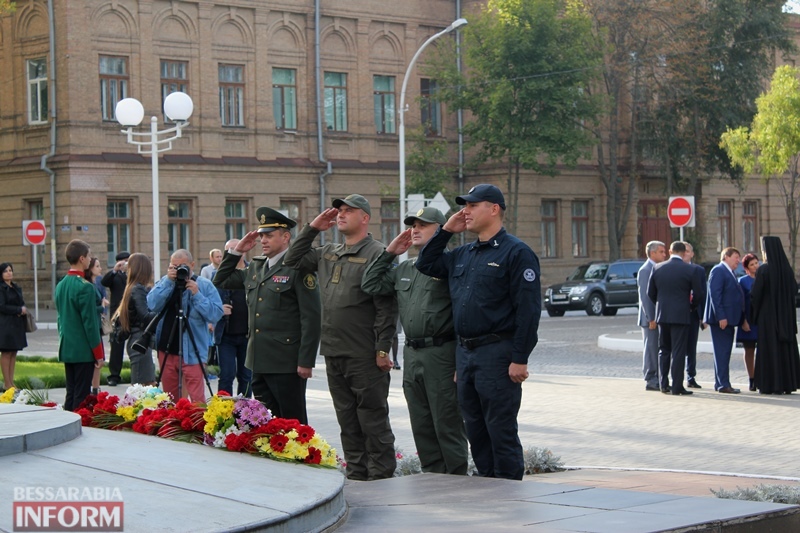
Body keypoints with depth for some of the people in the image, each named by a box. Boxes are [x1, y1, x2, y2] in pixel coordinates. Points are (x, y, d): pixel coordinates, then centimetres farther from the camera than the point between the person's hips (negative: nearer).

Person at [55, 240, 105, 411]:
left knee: (70, 394, 12)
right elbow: (90, 323, -16)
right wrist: (99, 354, -10)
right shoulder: (85, 287, -16)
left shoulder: (60, 285, 9)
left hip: (66, 349, 8)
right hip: (84, 351, -8)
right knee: (81, 397, -5)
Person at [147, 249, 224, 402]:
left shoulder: (205, 285, -2)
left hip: (192, 351, -4)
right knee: (169, 399, 11)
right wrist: (169, 281, -15)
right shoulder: (164, 282, 8)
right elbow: (152, 305, -8)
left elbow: (216, 314, -10)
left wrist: (196, 294, -18)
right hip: (167, 350, 4)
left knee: (196, 398, -10)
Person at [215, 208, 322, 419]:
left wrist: (306, 361, -17)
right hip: (259, 362, 8)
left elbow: (311, 317, -13)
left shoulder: (298, 268, -9)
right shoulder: (255, 267, 14)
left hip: (286, 363, -8)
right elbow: (221, 281, 26)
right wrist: (236, 251, 13)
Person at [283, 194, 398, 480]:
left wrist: (382, 349, -17)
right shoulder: (328, 254, 15)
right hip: (333, 352, 8)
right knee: (348, 421, 12)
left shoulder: (376, 253, -8)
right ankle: (356, 476, 19)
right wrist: (312, 229, 12)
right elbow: (292, 262, 21)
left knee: (373, 419, -2)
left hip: (365, 356, -7)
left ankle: (380, 477, 3)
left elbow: (386, 306, -12)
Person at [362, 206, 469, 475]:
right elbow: (371, 284, 19)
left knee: (448, 427, -3)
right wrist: (389, 252, 12)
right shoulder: (404, 269, 18)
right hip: (412, 355, 8)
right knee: (422, 429, 12)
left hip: (441, 355, -8)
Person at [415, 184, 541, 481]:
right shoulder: (462, 256, 16)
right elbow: (425, 265, 26)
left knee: (501, 431, -4)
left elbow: (529, 309, -14)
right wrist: (446, 231, 14)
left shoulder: (516, 252, -8)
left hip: (497, 355, -8)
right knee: (476, 431, 12)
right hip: (465, 354, 8)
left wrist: (520, 359, -19)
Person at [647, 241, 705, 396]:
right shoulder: (690, 270, -8)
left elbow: (651, 293, 6)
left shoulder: (657, 268, 1)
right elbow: (699, 295, -5)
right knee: (678, 352, 0)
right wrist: (691, 306, 14)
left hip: (662, 315, 3)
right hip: (681, 315, -3)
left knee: (664, 350, 14)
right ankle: (677, 386, -1)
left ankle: (664, 384, 12)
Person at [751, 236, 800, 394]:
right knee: (786, 348, 10)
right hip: (786, 315, 5)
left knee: (769, 348, 0)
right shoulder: (787, 269, 1)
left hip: (768, 315, -5)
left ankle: (770, 385, 0)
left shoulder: (763, 270, -13)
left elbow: (755, 294, -12)